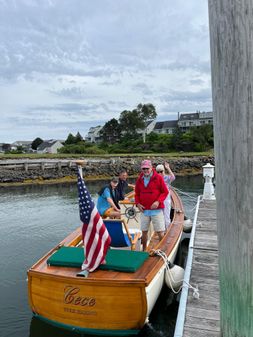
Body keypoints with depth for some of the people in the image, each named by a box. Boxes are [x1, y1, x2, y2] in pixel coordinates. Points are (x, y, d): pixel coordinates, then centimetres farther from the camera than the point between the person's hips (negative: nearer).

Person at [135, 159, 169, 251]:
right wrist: (138, 203, 0)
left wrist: (158, 201, -16)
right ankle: (144, 250, 26)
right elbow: (137, 194, 16)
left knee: (160, 232, -2)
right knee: (144, 231, 11)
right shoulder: (139, 180, 7)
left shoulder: (158, 178, -4)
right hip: (144, 210, 4)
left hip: (156, 210, -4)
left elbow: (165, 192, -3)